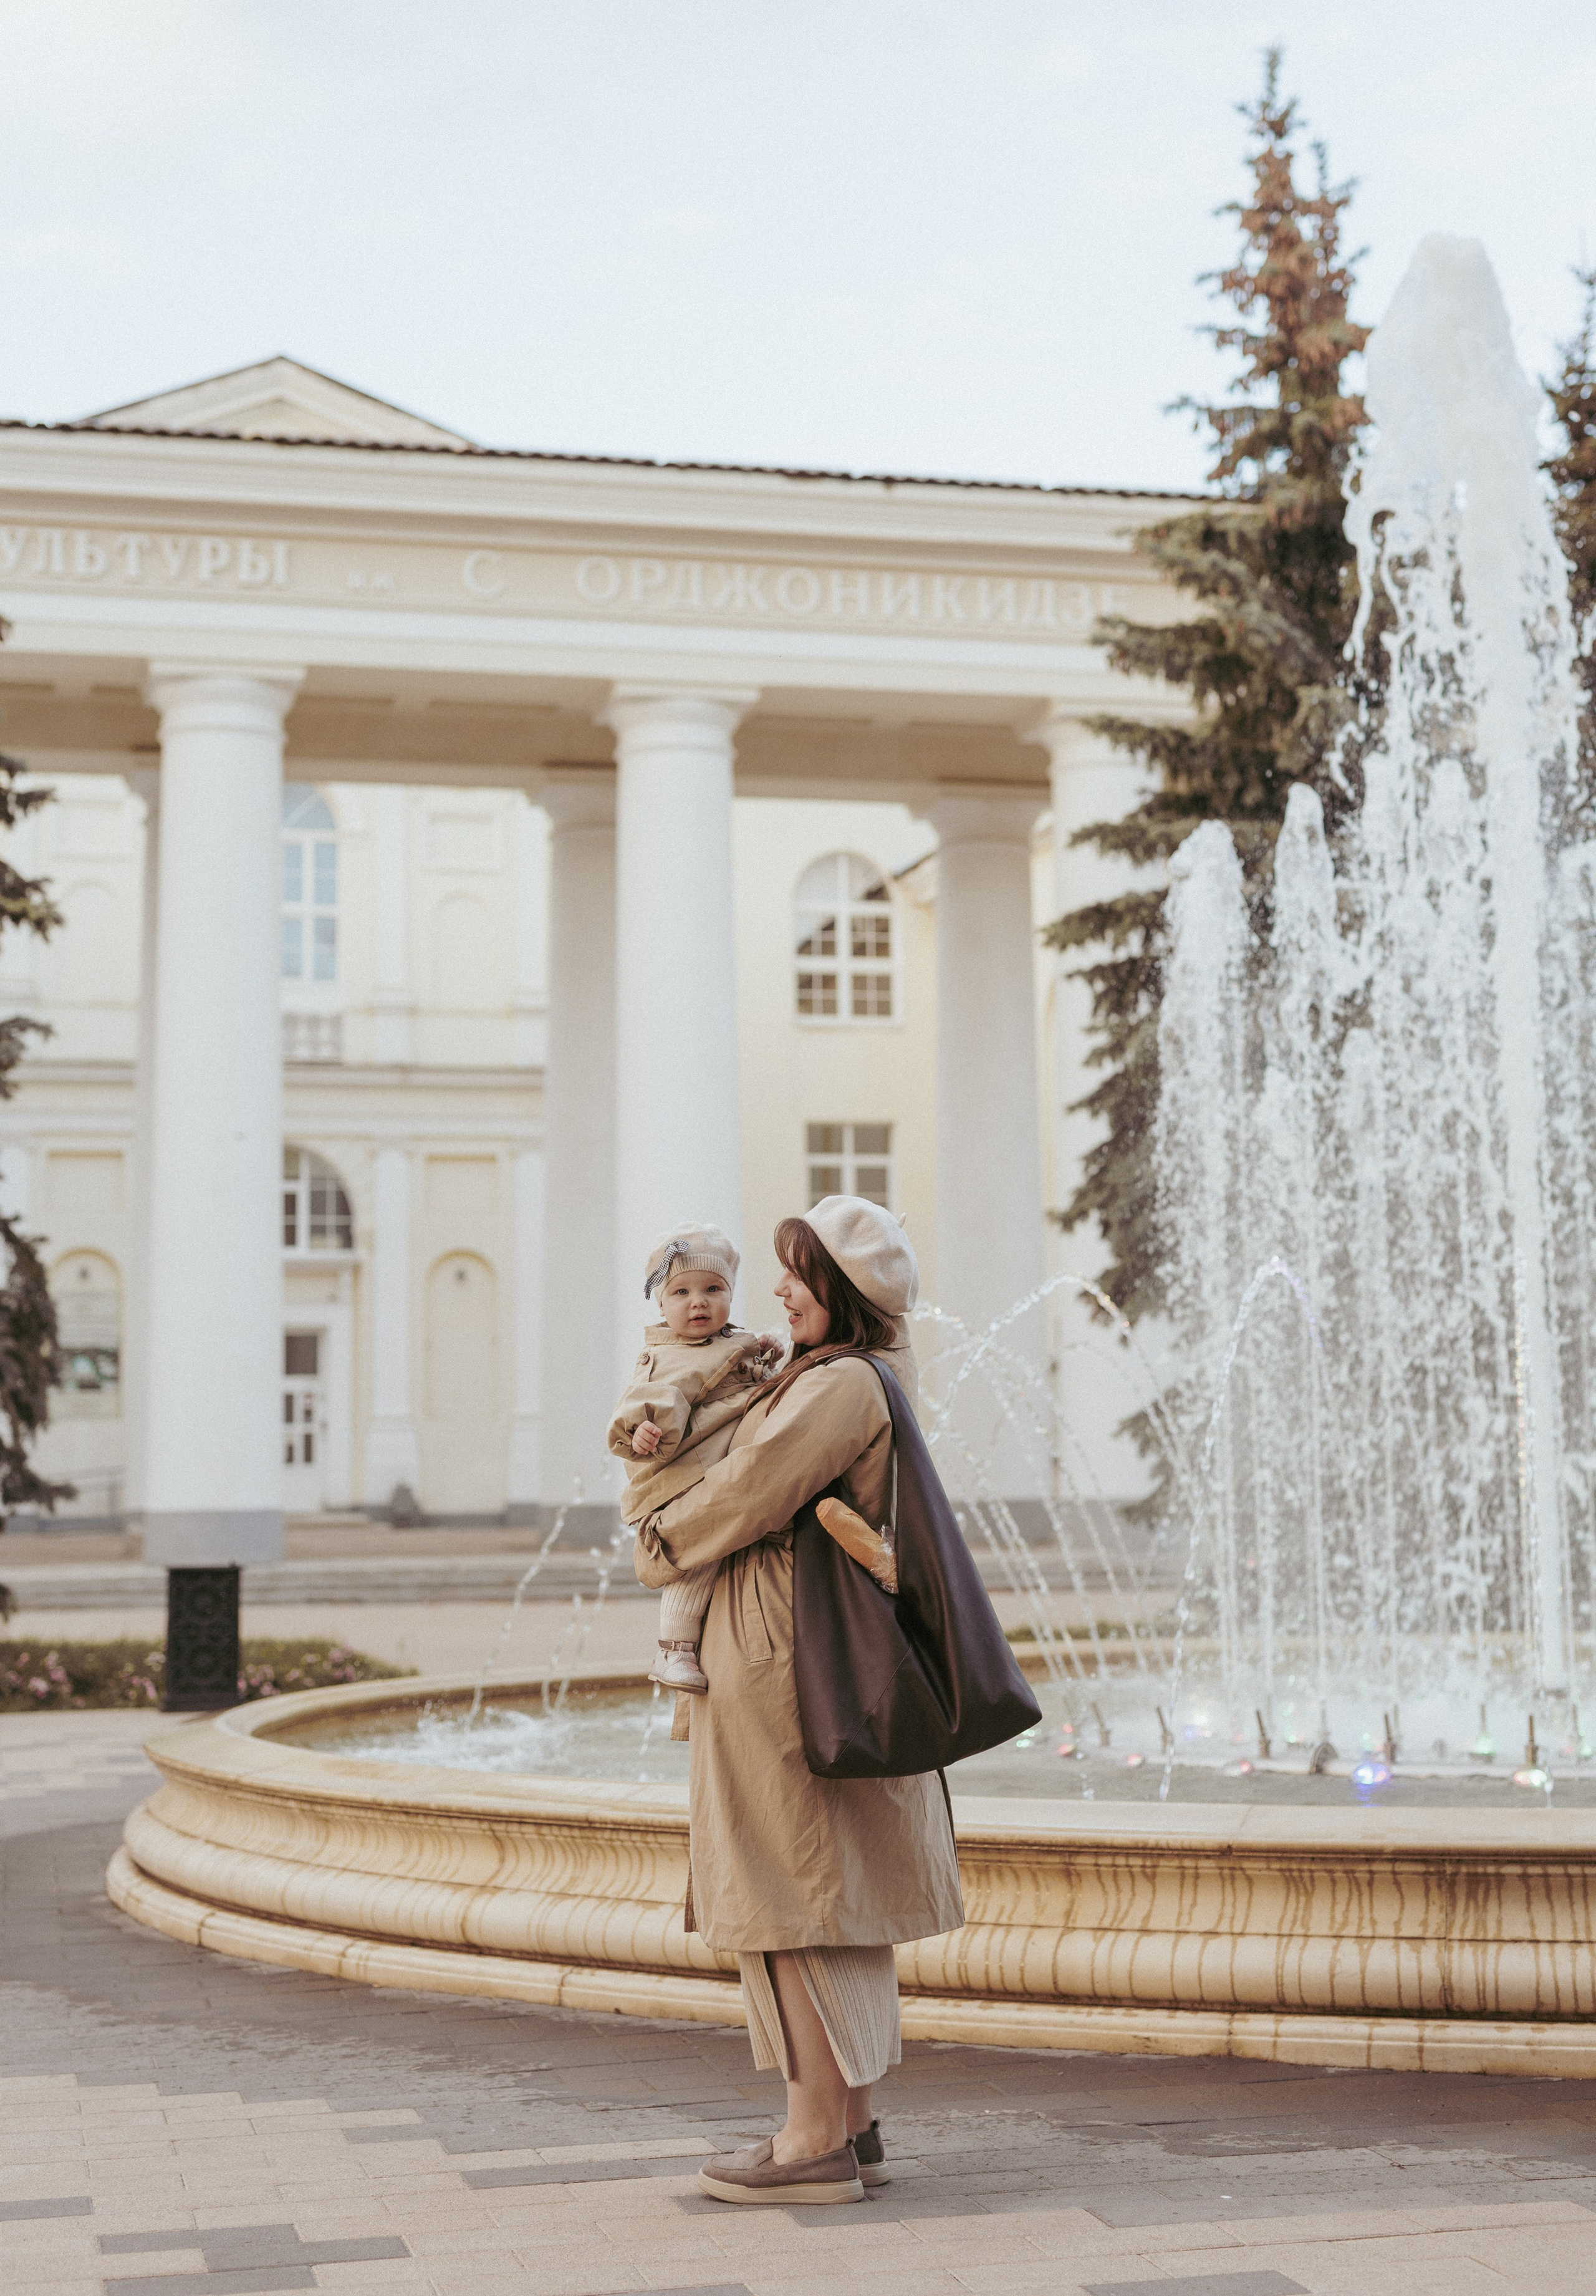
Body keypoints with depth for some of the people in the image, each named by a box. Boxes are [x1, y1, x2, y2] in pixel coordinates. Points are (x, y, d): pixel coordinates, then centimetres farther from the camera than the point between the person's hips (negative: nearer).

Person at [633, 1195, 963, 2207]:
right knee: (840, 1893, 13)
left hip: (783, 1657, -10)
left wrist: (659, 1550, 1)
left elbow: (751, 1491, -17)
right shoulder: (882, 1372, 14)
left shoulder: (842, 1384, -17)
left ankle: (816, 2141, 0)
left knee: (791, 1892, -5)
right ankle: (853, 2122, 19)